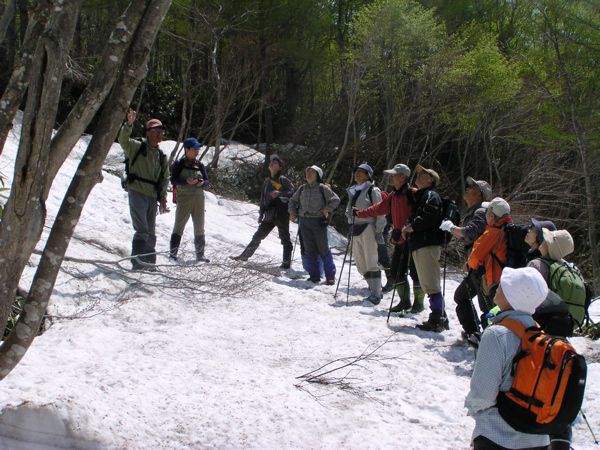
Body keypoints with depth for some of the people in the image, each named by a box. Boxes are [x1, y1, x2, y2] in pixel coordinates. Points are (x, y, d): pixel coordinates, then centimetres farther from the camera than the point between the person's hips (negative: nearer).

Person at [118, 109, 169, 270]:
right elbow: (123, 140, -20)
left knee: (151, 232, 11)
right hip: (137, 193, -6)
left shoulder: (162, 157, 16)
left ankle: (149, 262, 20)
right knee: (142, 230, -16)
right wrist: (128, 125, -36)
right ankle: (137, 260, -15)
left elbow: (164, 179, 18)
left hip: (152, 197, 6)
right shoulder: (137, 147, -1)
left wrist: (162, 198, 9)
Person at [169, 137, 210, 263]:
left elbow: (207, 182, 10)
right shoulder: (179, 164, -1)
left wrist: (202, 183, -13)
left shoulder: (200, 165, 11)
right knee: (179, 225, -4)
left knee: (199, 227, 9)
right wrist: (186, 181, -24)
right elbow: (173, 180, -9)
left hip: (199, 198, 5)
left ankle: (200, 255, 16)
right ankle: (173, 253, 0)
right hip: (184, 197, -5)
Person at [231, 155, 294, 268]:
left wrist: (279, 193, -27)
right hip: (269, 215, 6)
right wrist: (261, 213, 17)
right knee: (258, 236, 10)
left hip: (281, 213, -6)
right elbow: (263, 199, 20)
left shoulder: (283, 180, -3)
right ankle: (245, 255, 17)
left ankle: (286, 262, 5)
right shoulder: (267, 181, 16)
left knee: (285, 238, 0)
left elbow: (292, 192, -14)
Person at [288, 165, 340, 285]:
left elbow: (335, 200, -5)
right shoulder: (302, 189, 11)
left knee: (323, 249, -2)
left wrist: (327, 209, -13)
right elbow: (293, 201, 23)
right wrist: (292, 212, 10)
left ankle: (330, 276, 6)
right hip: (304, 222, 4)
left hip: (319, 222, -4)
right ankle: (314, 275, 11)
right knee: (310, 249, 5)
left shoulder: (323, 188, -3)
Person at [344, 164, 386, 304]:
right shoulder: (353, 191, 17)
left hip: (368, 228, -8)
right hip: (356, 229, 8)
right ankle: (375, 289, 18)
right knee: (360, 263, 8)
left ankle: (375, 295, -8)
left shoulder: (373, 190, -5)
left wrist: (379, 230, -14)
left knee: (371, 262, -9)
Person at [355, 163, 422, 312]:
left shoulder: (412, 194, -14)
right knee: (396, 271, 11)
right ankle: (405, 301, 22)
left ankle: (419, 302, 13)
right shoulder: (394, 195, 12)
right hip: (400, 240, 9)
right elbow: (380, 208, 16)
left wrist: (401, 231, -26)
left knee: (415, 271, 0)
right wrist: (360, 214, 13)